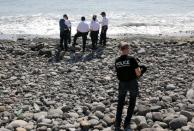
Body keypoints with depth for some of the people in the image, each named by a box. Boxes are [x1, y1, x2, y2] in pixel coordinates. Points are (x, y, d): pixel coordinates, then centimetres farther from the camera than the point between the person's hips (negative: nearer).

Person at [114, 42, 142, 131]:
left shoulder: (117, 61, -1)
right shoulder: (131, 59, -14)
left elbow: (118, 73, 6)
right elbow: (138, 73, -14)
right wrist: (139, 69, 7)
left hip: (122, 84, 3)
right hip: (132, 83, -3)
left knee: (120, 104, 17)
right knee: (132, 104, 13)